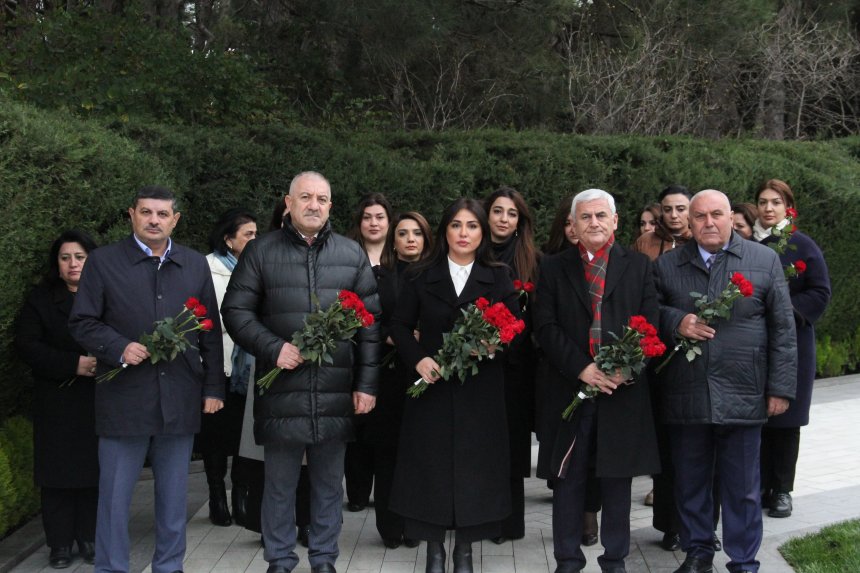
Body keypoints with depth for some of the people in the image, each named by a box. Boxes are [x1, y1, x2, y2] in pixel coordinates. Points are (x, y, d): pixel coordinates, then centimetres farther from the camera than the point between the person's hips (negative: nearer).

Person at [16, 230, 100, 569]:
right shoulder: (41, 300, 5)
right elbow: (26, 345, -5)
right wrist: (74, 364, -17)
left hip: (98, 400, 1)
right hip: (57, 403, 0)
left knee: (94, 469, 2)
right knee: (59, 471, 1)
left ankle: (90, 540, 12)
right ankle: (60, 544, 9)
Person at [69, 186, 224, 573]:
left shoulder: (196, 265, 11)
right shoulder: (103, 262, 2)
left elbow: (210, 332, 12)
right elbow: (81, 322, 0)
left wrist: (213, 388, 8)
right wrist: (119, 348, -15)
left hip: (180, 399, 3)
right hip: (124, 397, -2)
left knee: (173, 495, 11)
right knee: (114, 496, 4)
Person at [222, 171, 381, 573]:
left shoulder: (352, 254, 8)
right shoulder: (261, 251, 4)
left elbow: (371, 321, 7)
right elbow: (235, 311, 2)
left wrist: (367, 384, 2)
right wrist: (272, 348, -12)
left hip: (337, 393, 1)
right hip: (282, 389, -1)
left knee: (329, 483, 10)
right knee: (279, 484, 7)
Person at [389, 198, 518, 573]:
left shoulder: (498, 278, 6)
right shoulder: (421, 277, 4)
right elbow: (399, 326, 4)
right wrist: (418, 359, -12)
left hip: (480, 390, 0)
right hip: (432, 386, 0)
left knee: (474, 467, 3)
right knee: (431, 465, 2)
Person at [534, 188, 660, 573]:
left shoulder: (639, 266, 8)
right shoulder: (553, 269, 7)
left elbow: (649, 324, 1)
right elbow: (546, 327, -2)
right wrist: (581, 369, -13)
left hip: (624, 388, 0)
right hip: (570, 388, 0)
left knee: (617, 480, 7)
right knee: (567, 480, 5)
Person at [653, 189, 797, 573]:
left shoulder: (765, 261, 3)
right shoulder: (666, 265, 7)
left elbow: (783, 329, 2)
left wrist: (781, 387, -2)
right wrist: (676, 322, -12)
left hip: (742, 395, -2)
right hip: (685, 395, 2)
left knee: (742, 487, 6)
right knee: (690, 481, 12)